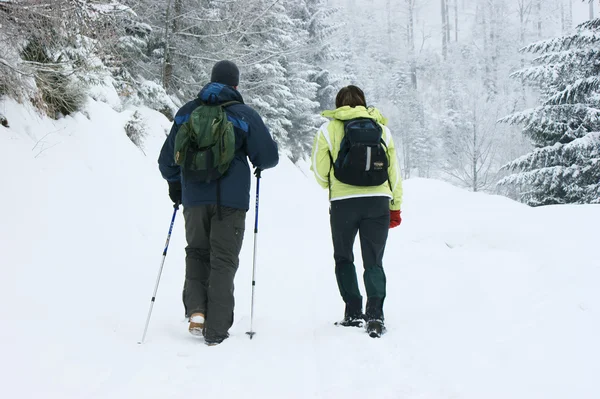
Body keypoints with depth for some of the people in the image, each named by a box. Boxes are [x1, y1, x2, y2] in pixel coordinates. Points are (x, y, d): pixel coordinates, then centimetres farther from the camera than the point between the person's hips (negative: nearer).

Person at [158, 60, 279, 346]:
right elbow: (269, 156, -5)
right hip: (231, 200, -3)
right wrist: (260, 165, 19)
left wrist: (174, 184, 31)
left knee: (196, 253, 20)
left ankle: (195, 309, -1)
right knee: (223, 261, 3)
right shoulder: (244, 115, -3)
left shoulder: (187, 112, 8)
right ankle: (215, 330, 3)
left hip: (194, 198, 3)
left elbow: (167, 159, 13)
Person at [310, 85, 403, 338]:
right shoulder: (381, 128, 9)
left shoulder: (329, 129, 2)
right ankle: (375, 314, -11)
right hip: (378, 202, 2)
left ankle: (353, 312, 13)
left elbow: (320, 172, 1)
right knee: (374, 262, 6)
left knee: (344, 258, 17)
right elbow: (394, 172, 10)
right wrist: (395, 207, 16)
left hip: (343, 203, -2)